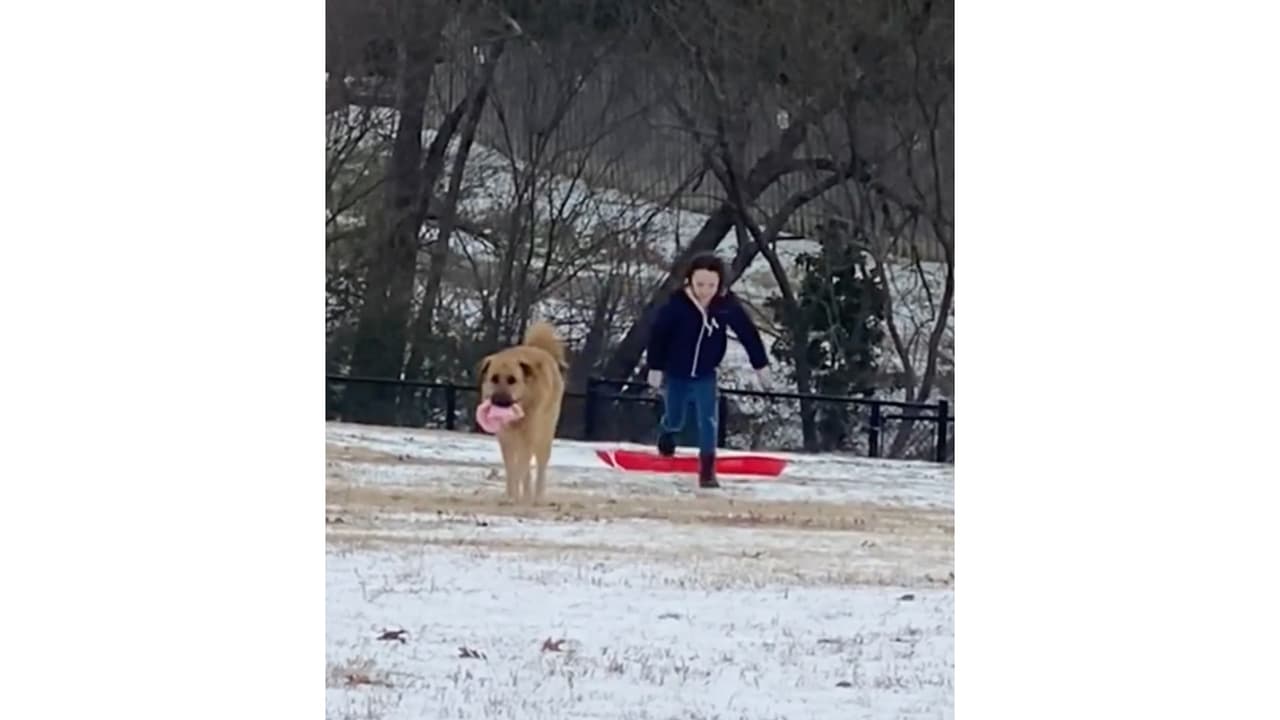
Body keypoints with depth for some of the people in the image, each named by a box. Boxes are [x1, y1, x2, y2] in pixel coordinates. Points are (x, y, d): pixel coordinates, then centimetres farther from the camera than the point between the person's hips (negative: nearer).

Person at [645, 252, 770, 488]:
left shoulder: (727, 305, -20)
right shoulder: (677, 304, -26)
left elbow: (747, 332, -7)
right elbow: (658, 334, -15)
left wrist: (760, 364, 0)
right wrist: (655, 367, -12)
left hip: (705, 375, 1)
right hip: (675, 373, -1)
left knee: (708, 420, -10)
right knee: (675, 419, 16)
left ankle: (707, 469, -2)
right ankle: (666, 433, 52)